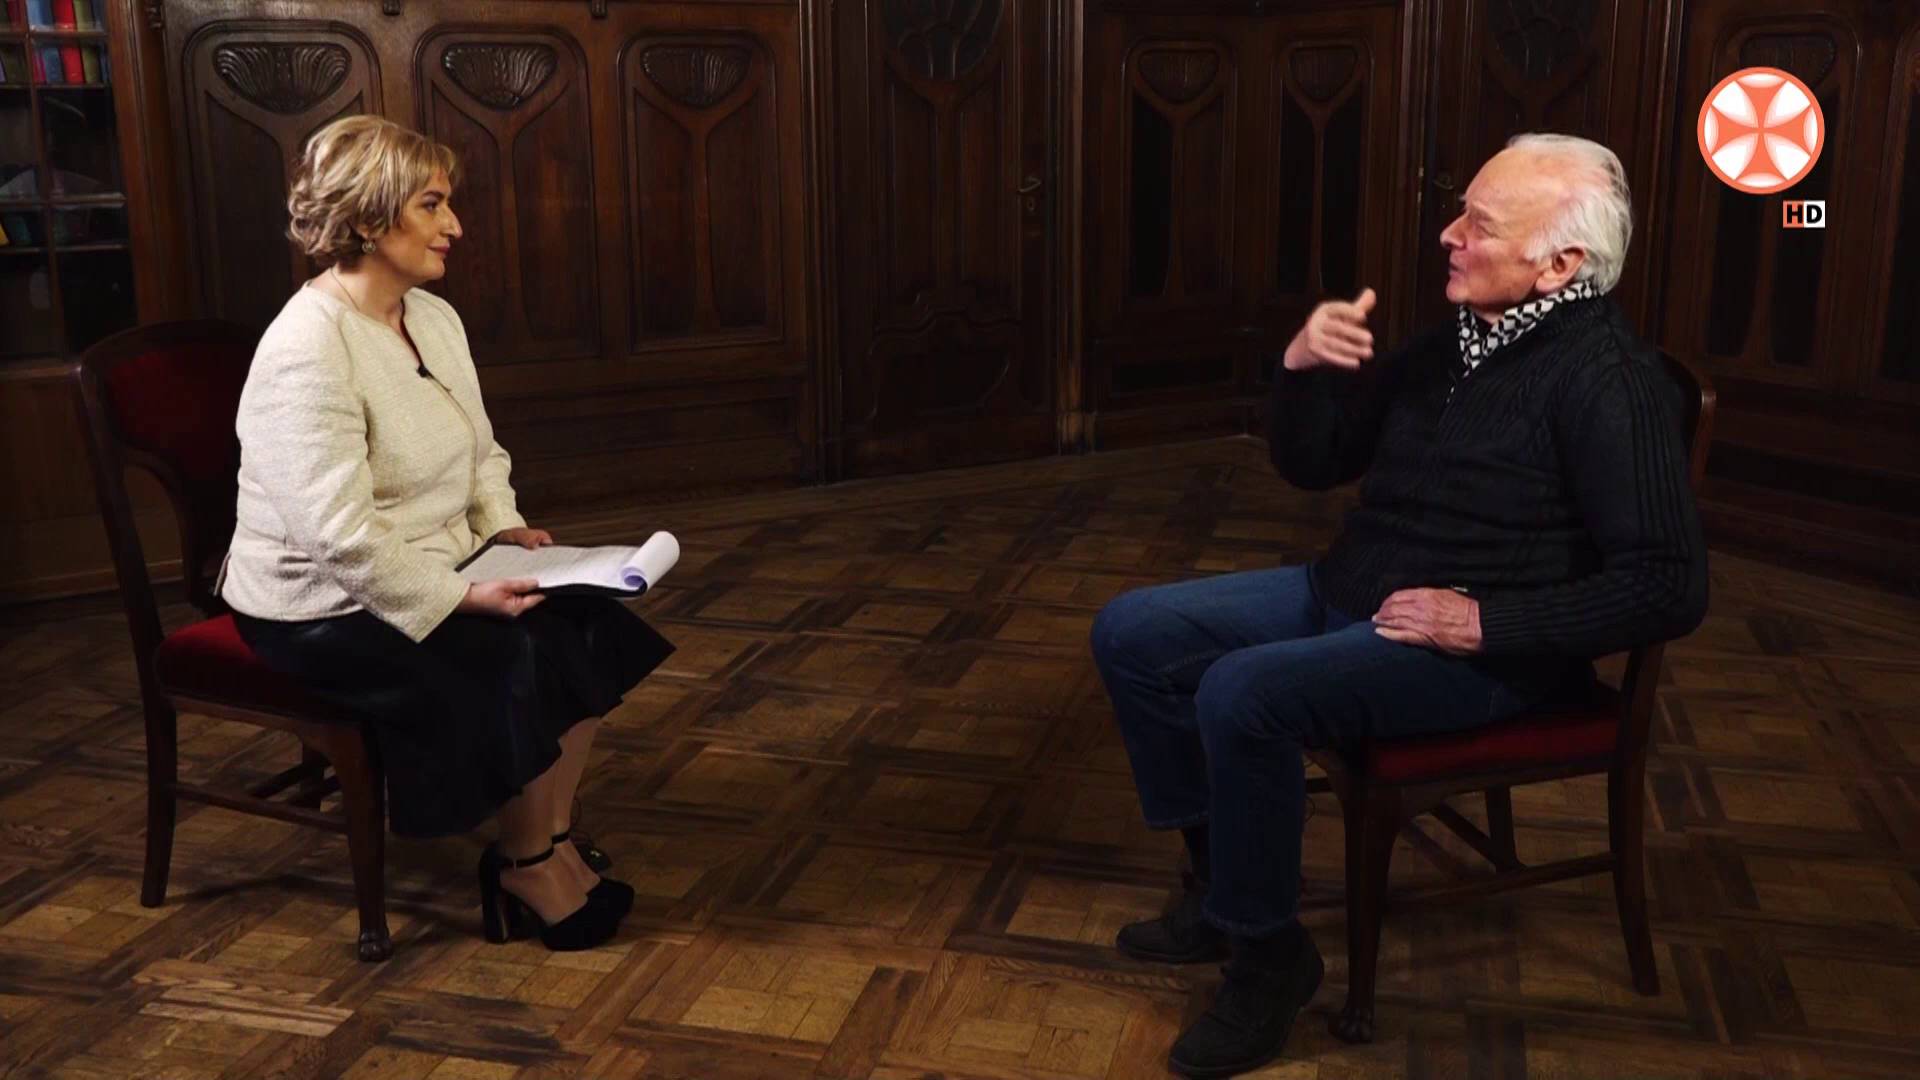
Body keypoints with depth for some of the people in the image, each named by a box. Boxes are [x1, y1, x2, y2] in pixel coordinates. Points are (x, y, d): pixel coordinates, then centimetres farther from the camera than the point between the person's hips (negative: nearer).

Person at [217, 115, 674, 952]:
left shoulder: (435, 318, 6)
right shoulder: (308, 350, -23)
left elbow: (483, 454, 16)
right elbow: (340, 535, -28)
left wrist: (505, 528, -3)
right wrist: (464, 597, -27)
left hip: (428, 572, 9)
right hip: (322, 607, -8)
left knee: (588, 629, -10)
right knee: (518, 662, -21)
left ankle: (551, 844, 0)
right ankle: (526, 869, 0)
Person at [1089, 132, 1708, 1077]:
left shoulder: (1606, 381, -17)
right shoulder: (1454, 341, 8)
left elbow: (1667, 590, -22)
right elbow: (1312, 466, 13)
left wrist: (1488, 622, -23)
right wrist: (1301, 370, -7)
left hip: (1480, 648, -9)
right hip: (1345, 593, 9)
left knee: (1242, 694, -31)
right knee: (1131, 633, -1)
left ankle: (1269, 952, -10)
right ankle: (1221, 878, 10)